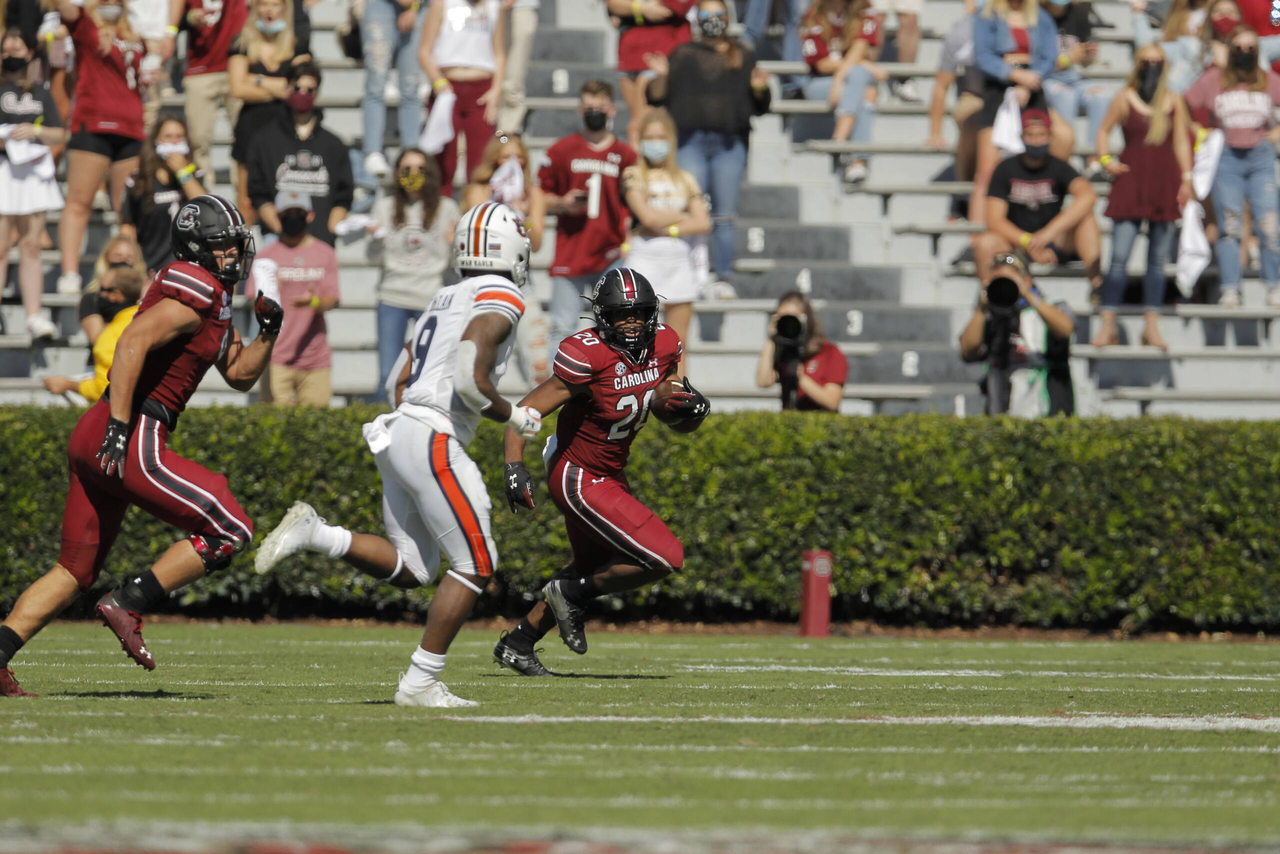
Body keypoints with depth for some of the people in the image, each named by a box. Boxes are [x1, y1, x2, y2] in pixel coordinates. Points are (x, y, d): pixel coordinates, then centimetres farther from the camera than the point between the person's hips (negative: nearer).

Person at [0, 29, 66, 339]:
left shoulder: (40, 94, 17)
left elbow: (60, 135, 12)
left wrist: (36, 131, -6)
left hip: (34, 170, 4)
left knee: (31, 246, 2)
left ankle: (34, 315, 1)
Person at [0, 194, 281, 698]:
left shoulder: (213, 301, 22)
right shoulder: (196, 292, -9)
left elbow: (240, 375, 31)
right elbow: (133, 343, -22)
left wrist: (268, 332, 13)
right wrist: (120, 425, -26)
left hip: (94, 439, 10)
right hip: (133, 443, -10)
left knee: (76, 570, 13)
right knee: (230, 532, -6)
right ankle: (129, 604, -9)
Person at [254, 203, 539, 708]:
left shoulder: (446, 300, 19)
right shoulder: (499, 302, -8)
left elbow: (401, 381, 21)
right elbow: (472, 383, -18)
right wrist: (514, 416, -2)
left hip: (400, 429, 9)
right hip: (434, 442, -9)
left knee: (410, 569, 13)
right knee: (475, 566, -1)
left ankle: (314, 534, -4)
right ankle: (420, 684, -2)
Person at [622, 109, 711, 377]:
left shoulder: (684, 179, 11)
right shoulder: (634, 175, 3)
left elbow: (704, 223, 1)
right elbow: (647, 215, -10)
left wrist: (669, 228, -10)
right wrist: (684, 217, 0)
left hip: (680, 261, 3)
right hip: (646, 257, -3)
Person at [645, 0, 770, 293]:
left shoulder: (744, 58, 16)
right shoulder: (683, 55, 14)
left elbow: (761, 107, 14)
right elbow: (657, 98, 10)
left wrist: (759, 89, -7)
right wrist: (660, 76, -9)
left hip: (730, 143, 1)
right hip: (690, 140, -1)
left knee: (724, 215, 1)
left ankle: (724, 277, 4)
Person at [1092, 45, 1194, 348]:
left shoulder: (1174, 102, 9)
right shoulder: (1125, 99, 3)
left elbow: (1181, 142, 12)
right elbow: (1104, 130, 12)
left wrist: (1186, 178, 5)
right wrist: (1105, 158, -4)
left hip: (1163, 184, 2)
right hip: (1131, 183, -2)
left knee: (1158, 260, 4)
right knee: (1119, 256, -10)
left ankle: (1152, 326, 9)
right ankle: (1108, 325, -6)